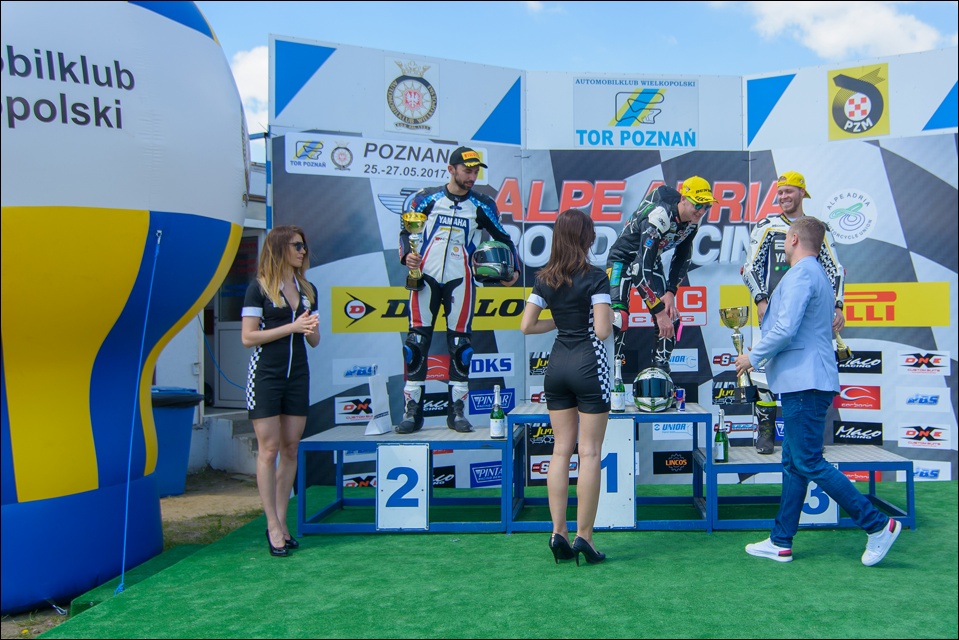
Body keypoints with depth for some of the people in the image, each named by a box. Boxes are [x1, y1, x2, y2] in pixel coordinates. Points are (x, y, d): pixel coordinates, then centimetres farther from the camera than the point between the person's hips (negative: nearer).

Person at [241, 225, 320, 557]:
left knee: (290, 449, 5)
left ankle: (281, 521, 14)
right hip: (266, 376, -5)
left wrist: (311, 330, -8)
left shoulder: (307, 289, 12)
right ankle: (273, 527, 3)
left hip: (297, 376, 5)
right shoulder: (259, 288, -3)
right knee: (269, 449, -3)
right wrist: (292, 327, -13)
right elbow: (248, 337, -10)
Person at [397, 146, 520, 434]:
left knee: (460, 343, 0)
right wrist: (407, 254, -9)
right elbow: (406, 230, 10)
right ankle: (412, 412, 5)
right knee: (417, 341, -3)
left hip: (460, 280, 0)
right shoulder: (425, 198, 7)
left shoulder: (482, 205, 9)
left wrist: (512, 269, 3)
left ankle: (457, 412, 10)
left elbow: (503, 238, 14)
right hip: (426, 277, 0)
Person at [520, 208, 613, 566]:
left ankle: (558, 533, 12)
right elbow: (603, 331, -15)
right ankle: (583, 536, 5)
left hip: (556, 366, 6)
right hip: (589, 366, -5)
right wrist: (608, 312, 5)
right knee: (589, 452, 1)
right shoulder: (595, 278, -9)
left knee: (561, 449, 10)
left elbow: (527, 326, 7)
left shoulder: (545, 280, 7)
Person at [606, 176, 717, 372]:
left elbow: (682, 258, 0)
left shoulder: (692, 222, -11)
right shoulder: (659, 216, -34)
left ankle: (661, 369, 13)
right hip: (623, 259, -7)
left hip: (652, 263, 7)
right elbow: (643, 267, -37)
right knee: (618, 316, -23)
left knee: (671, 318, -1)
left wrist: (670, 292, -13)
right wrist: (659, 311, -36)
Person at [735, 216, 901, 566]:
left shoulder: (800, 274, -12)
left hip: (805, 382, -11)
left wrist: (753, 357, -9)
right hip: (802, 381, 11)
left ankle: (878, 524, 2)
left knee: (809, 463, -6)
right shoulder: (818, 275, 21)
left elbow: (785, 330, -22)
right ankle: (781, 543, 16)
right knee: (794, 464, 11)